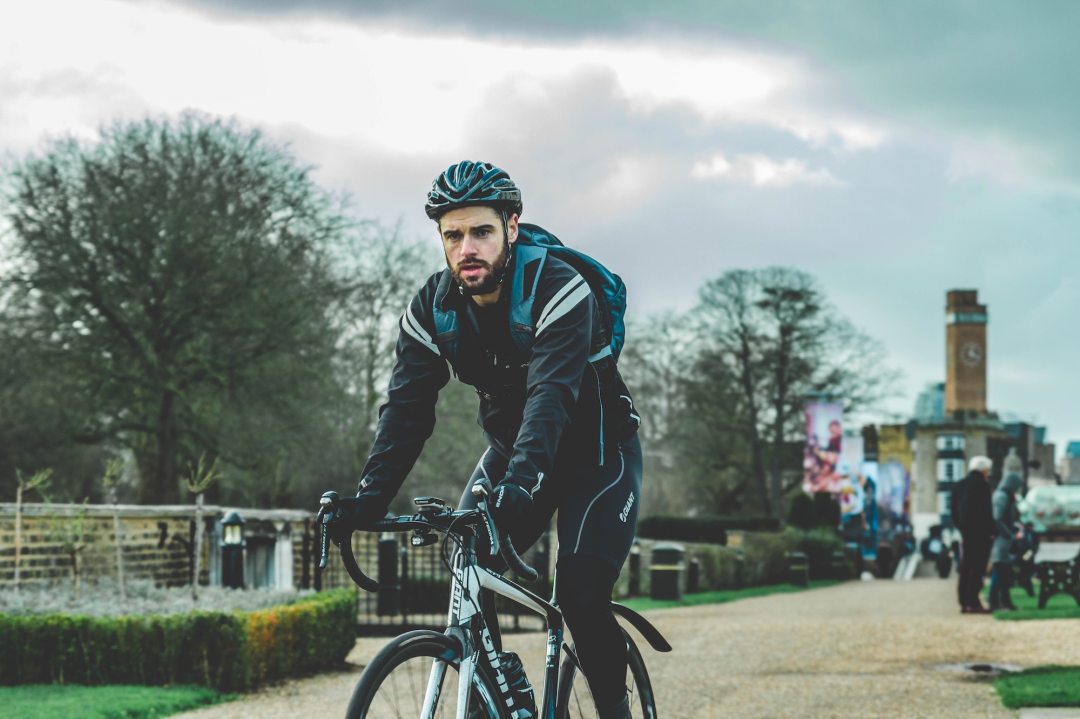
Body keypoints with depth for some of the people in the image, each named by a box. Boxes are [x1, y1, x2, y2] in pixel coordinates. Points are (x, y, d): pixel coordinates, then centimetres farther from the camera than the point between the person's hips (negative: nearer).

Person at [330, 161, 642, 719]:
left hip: (594, 448, -5)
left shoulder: (558, 290, -28)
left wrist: (521, 483, -56)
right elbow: (407, 409, -17)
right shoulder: (432, 309, -11)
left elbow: (551, 395, -41)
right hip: (510, 447, 5)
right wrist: (369, 498, -31)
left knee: (581, 596, -21)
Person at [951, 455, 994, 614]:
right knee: (977, 569, -7)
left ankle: (964, 602, 10)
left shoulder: (960, 485, 13)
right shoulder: (982, 485, -10)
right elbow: (986, 512, -13)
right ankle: (973, 602, -12)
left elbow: (954, 512, 15)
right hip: (979, 533, -7)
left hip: (965, 532, 7)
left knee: (965, 569, 10)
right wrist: (991, 531, -7)